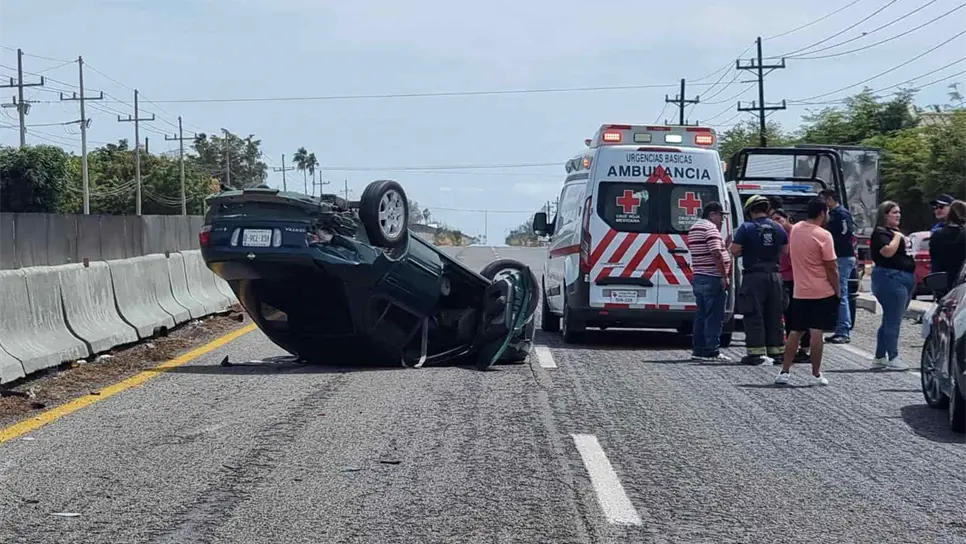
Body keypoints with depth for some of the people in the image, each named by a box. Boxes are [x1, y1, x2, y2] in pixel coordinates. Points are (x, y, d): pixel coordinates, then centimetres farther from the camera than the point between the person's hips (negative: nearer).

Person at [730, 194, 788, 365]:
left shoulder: (746, 228, -9)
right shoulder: (778, 228, 7)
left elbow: (734, 250, -11)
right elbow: (785, 250, 16)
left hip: (754, 276, -5)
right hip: (774, 275, 5)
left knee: (754, 315, -2)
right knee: (774, 315, 12)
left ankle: (756, 352, -6)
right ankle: (776, 350, 17)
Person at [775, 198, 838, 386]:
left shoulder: (795, 229, 4)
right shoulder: (823, 236, -15)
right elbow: (831, 267, -14)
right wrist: (837, 290, -4)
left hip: (799, 291, 6)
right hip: (821, 292, -6)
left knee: (796, 332, 12)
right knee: (816, 333, -1)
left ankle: (784, 372, 11)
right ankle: (816, 375, 3)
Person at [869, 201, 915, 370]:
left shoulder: (895, 232, 22)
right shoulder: (880, 233, -9)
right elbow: (888, 251, -26)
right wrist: (897, 236, -14)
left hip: (905, 279, 11)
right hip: (891, 278, -10)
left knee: (889, 320, 12)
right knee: (893, 320, -10)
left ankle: (880, 357, 17)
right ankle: (893, 358, -8)